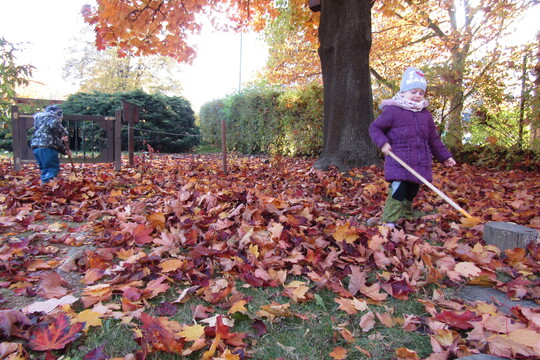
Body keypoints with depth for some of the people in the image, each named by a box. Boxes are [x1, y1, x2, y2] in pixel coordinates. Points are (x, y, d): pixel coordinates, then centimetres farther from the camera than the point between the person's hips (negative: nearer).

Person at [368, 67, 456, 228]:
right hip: (398, 162, -6)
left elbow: (433, 139, 21)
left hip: (419, 164, 7)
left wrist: (445, 156, 21)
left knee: (411, 193, 15)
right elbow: (375, 128, -2)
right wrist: (382, 143, -17)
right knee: (398, 192, -13)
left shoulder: (426, 114, 14)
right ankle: (389, 222, -4)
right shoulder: (392, 111, -6)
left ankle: (406, 217, 30)